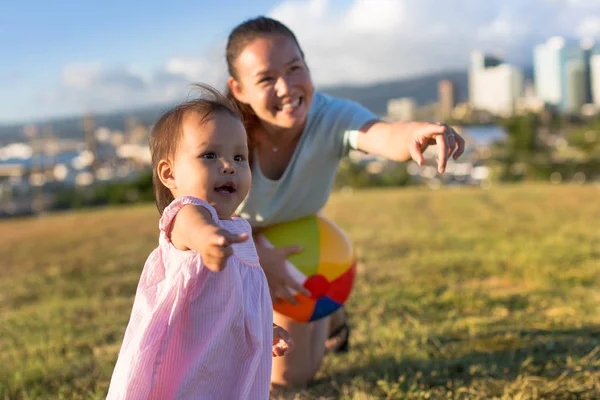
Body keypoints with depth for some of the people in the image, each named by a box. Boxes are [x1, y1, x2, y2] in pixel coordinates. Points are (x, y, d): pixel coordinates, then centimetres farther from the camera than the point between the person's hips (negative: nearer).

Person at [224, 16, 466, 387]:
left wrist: (415, 134, -80)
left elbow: (386, 135, -57)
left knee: (290, 377, 8)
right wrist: (257, 256, -43)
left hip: (295, 242, 1)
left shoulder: (330, 117, -35)